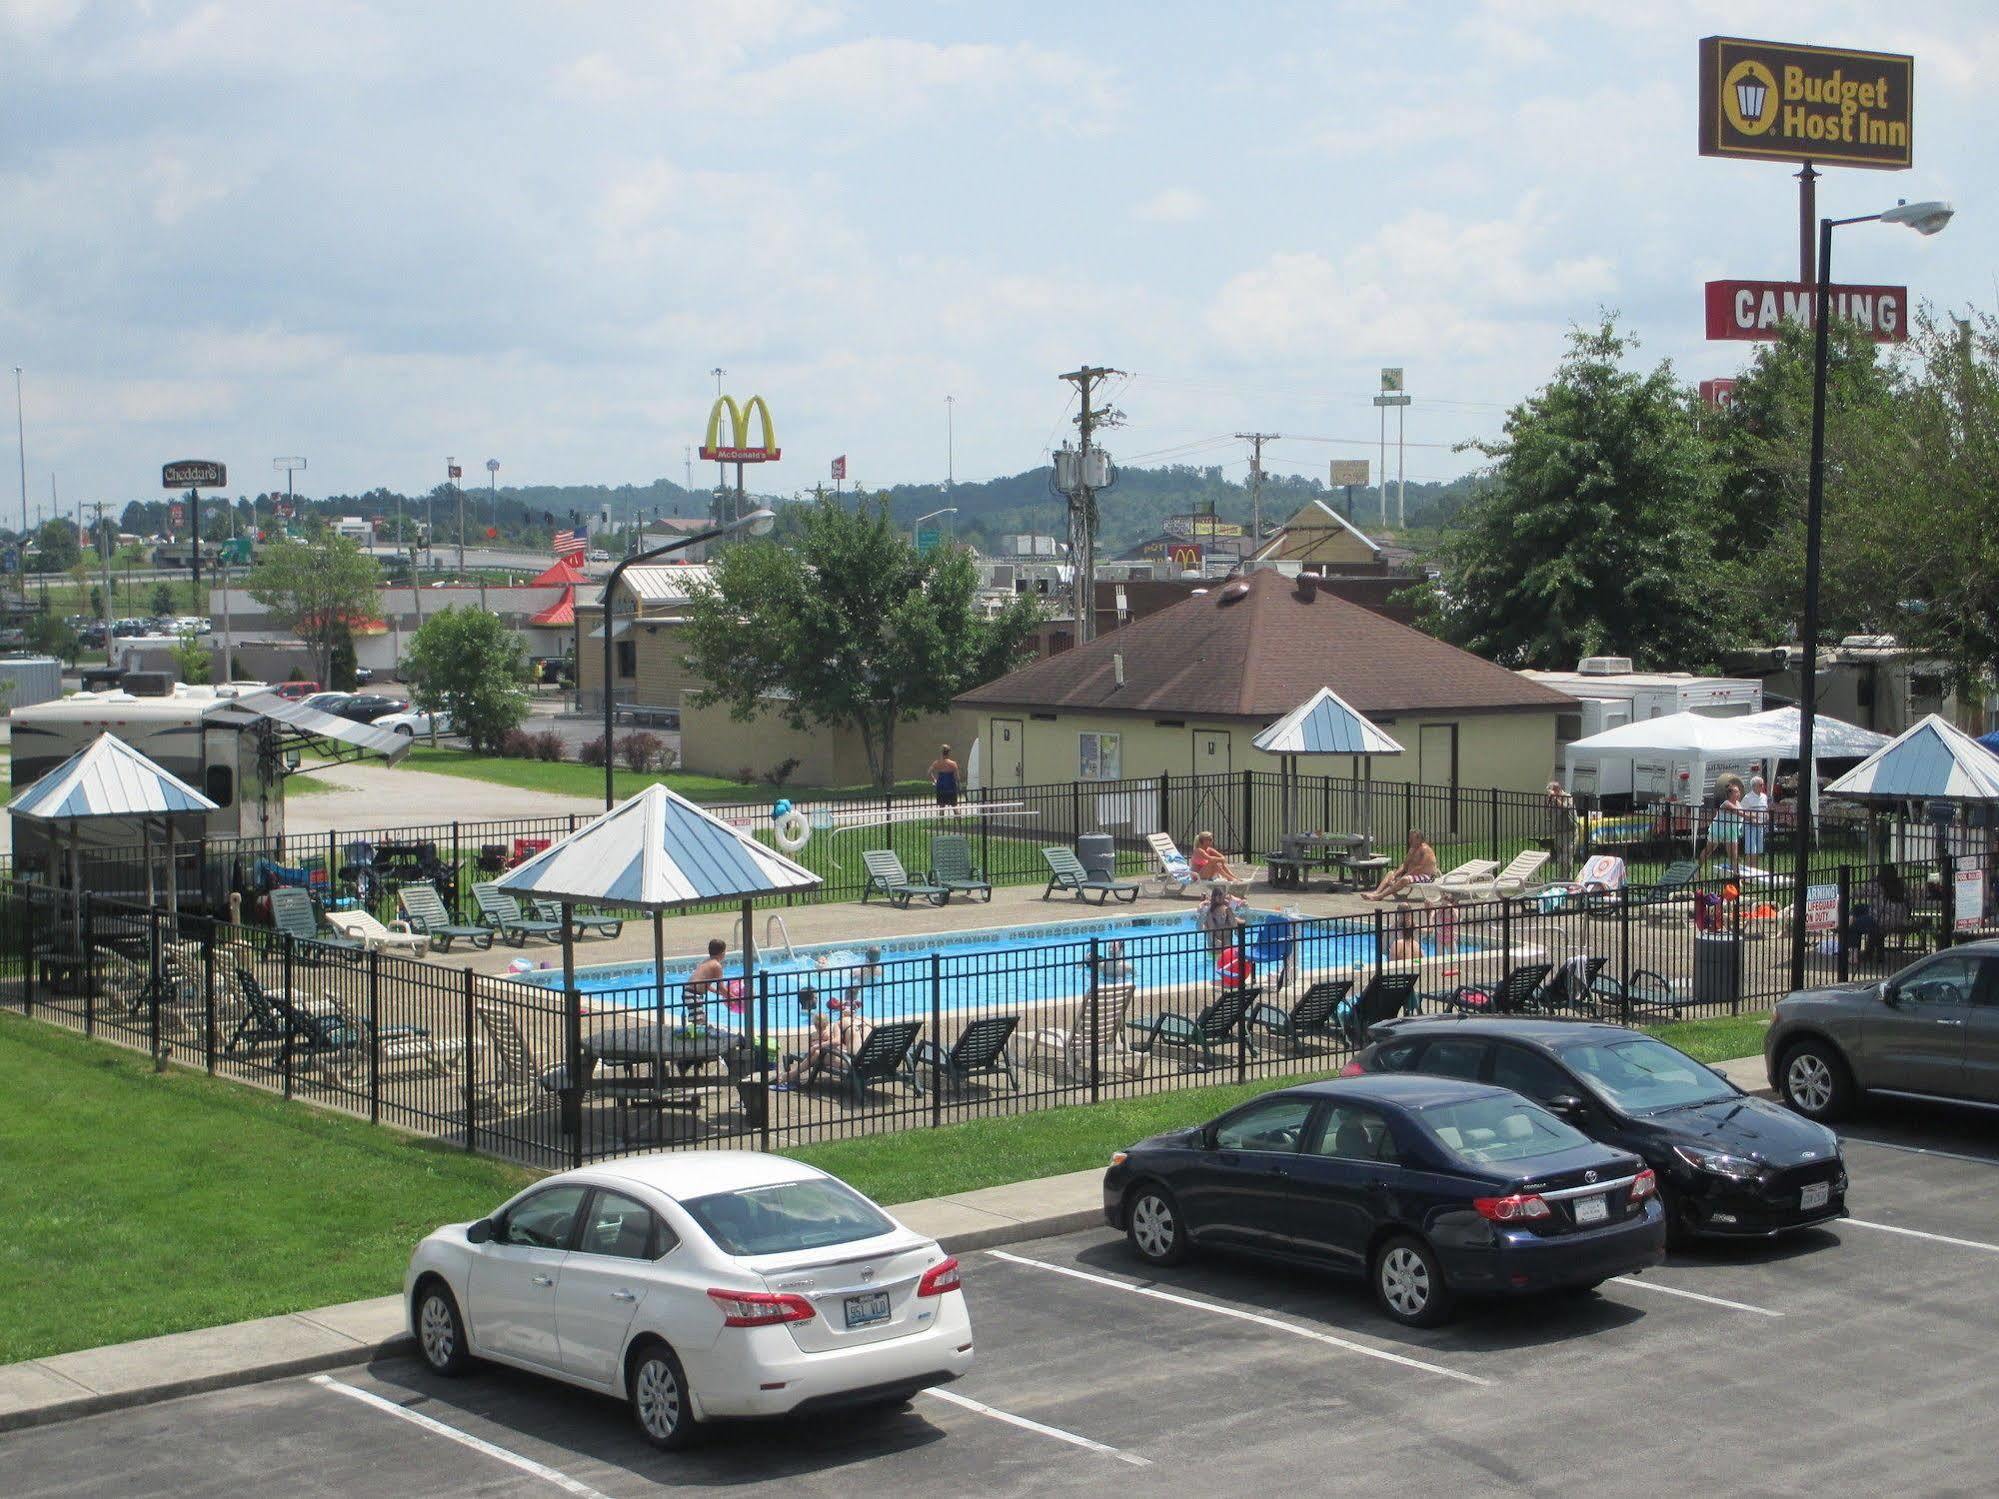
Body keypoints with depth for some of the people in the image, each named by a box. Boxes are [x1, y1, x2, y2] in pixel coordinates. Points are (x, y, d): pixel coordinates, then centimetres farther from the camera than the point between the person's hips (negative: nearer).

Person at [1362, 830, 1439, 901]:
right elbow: (1404, 865, 8)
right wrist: (1395, 875, -7)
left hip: (1426, 876, -10)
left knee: (1405, 879, -35)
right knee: (1390, 873, 4)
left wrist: (1406, 874, -25)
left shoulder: (1425, 849, -16)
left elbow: (1420, 867, -24)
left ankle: (1379, 896, -39)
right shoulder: (1412, 849, 12)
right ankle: (1376, 892, -18)